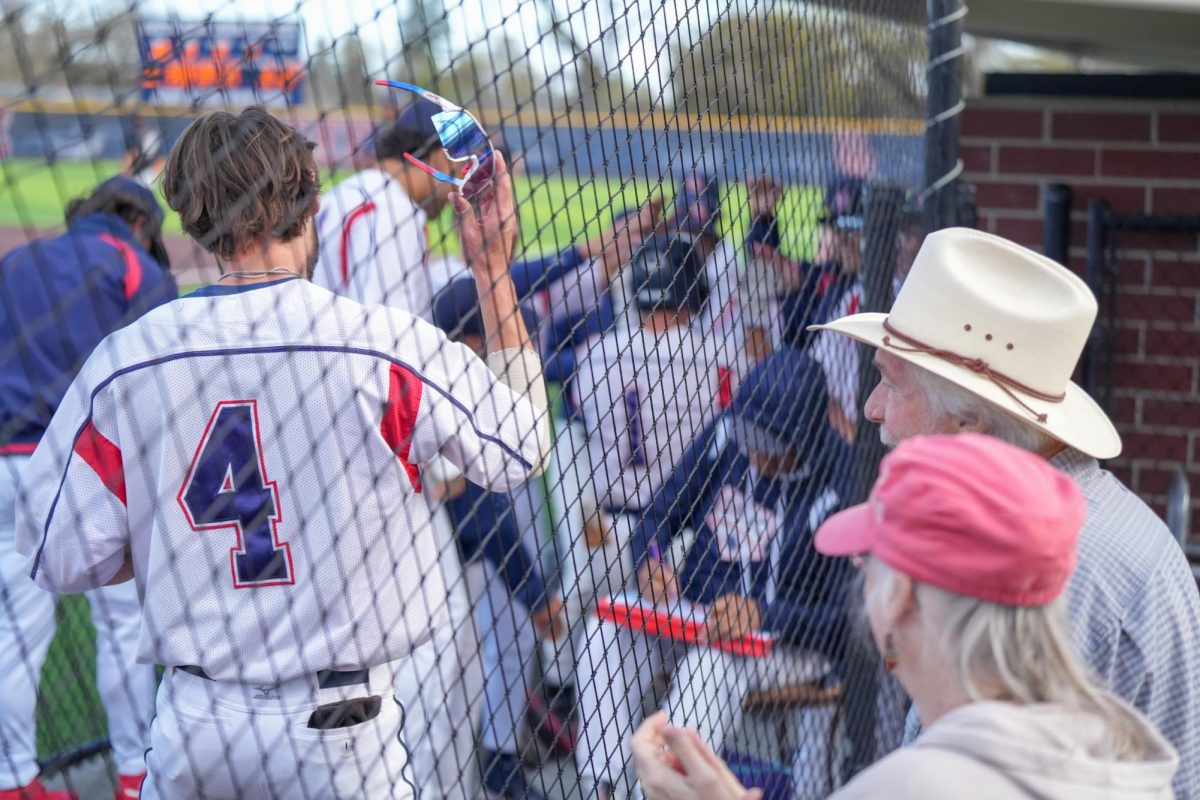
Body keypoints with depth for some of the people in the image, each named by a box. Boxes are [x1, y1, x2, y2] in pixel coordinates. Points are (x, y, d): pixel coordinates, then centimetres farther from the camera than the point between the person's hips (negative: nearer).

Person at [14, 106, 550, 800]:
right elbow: (523, 450, 1)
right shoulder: (388, 345, -14)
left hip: (194, 723, 3)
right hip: (342, 735, -3)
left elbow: (57, 560, -3)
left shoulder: (122, 360, -7)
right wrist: (495, 272, 3)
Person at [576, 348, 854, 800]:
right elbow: (661, 513, 7)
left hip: (789, 640, -5)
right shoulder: (724, 437, -2)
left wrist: (764, 616, -31)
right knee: (610, 630, -22)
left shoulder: (841, 483, -16)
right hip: (696, 612, 5)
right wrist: (650, 562, -16)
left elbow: (849, 616, -16)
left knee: (710, 663, -37)